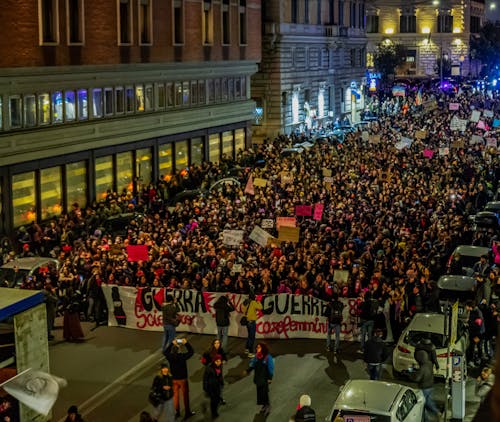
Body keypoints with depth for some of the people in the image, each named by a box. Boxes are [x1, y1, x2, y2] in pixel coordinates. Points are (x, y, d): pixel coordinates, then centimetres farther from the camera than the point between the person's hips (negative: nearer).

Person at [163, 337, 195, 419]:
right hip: (182, 379, -4)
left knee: (175, 395, 19)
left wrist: (172, 344, 7)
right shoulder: (182, 356, -25)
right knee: (185, 395, 12)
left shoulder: (170, 357, -14)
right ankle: (187, 412, 23)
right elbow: (191, 352, -13)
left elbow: (165, 352, 8)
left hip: (174, 379, 4)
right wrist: (186, 343, -10)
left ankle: (177, 412, 30)